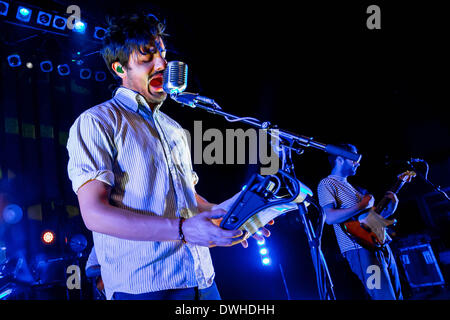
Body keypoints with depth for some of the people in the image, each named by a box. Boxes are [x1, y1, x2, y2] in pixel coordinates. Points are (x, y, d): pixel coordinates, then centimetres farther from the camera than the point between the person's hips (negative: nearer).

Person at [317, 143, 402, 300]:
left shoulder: (351, 187, 26)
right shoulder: (327, 184, -1)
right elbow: (330, 218, -17)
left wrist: (391, 207, 11)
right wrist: (362, 206, -13)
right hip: (360, 248, -9)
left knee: (397, 295, 10)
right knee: (385, 297, -17)